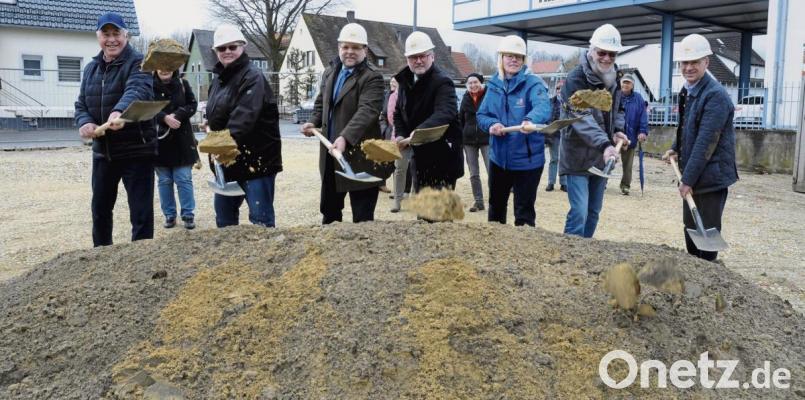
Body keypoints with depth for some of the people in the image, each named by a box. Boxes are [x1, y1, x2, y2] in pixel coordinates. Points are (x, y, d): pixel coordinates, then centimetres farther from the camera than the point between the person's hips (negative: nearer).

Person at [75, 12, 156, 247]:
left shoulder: (138, 63, -11)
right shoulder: (91, 68, 11)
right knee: (100, 208, 18)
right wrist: (85, 122, -15)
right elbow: (81, 104, 10)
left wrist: (119, 111, -52)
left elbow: (138, 90, -31)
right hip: (102, 151, 7)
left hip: (136, 150, -7)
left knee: (141, 212, -3)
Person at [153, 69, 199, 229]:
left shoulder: (182, 84, 4)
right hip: (159, 140, 0)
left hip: (181, 140, 0)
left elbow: (192, 105, 0)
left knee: (184, 179, 1)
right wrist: (165, 118, -24)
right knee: (164, 181, 8)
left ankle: (188, 214, 8)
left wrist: (177, 115, -17)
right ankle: (169, 215, 17)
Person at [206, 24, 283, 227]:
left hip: (255, 158, -9)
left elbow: (245, 115, -26)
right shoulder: (219, 78, 16)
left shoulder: (252, 76, -12)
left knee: (260, 217, -6)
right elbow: (214, 116, 21)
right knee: (223, 212, 18)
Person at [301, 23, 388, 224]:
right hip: (330, 152, 7)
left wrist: (345, 137, -39)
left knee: (362, 216, 0)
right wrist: (314, 122, 2)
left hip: (359, 155, -7)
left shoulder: (372, 78, -12)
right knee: (329, 209, 21)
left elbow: (366, 111, -26)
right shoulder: (329, 73, 12)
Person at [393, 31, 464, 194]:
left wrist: (419, 131, -48)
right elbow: (399, 114, 16)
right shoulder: (405, 81, 9)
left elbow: (444, 113, -33)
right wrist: (401, 136, -4)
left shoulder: (442, 82, -16)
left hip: (442, 155, -8)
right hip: (420, 155, 8)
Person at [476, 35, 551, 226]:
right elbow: (482, 115, 7)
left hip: (527, 159, -5)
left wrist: (531, 120, -53)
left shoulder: (533, 83, -11)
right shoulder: (494, 85, 5)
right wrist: (491, 124, -17)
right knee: (496, 204, 21)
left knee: (524, 210, 2)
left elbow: (543, 107, -30)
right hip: (499, 157, 6)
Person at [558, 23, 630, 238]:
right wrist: (604, 144, -42)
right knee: (579, 212, -12)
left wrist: (618, 130, 1)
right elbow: (582, 118, -29)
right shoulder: (576, 78, -17)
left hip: (602, 157, 7)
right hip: (578, 157, -7)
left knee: (594, 212, 13)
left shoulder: (614, 79, 8)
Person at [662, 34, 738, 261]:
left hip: (711, 177, -9)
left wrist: (688, 179, -21)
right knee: (691, 229, 18)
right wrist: (676, 150, 8)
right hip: (692, 176, 9)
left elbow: (706, 142, -22)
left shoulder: (715, 95, -19)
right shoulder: (686, 91, 10)